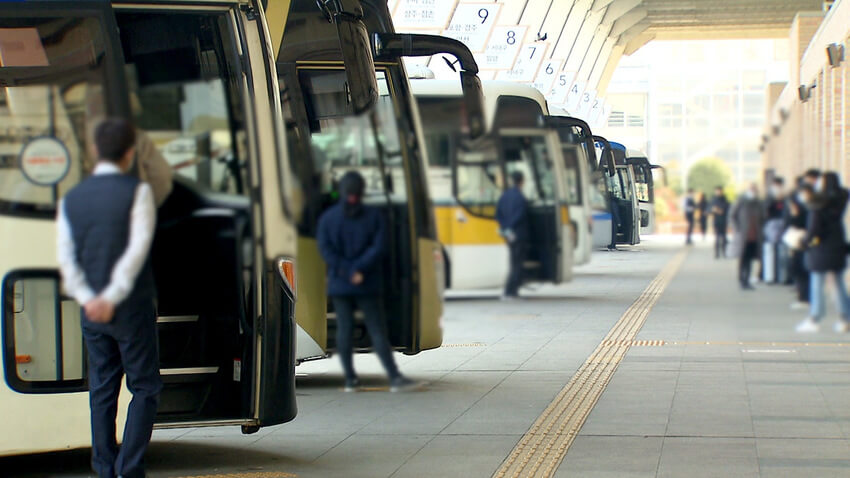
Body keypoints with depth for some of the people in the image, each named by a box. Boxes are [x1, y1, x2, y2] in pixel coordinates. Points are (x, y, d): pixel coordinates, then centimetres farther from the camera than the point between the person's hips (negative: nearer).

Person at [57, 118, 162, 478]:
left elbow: (65, 256, -1)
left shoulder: (71, 198, 7)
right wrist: (112, 297, -16)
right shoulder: (137, 191, -6)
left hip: (92, 311, 4)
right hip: (132, 308, -4)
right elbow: (138, 248, -16)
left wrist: (88, 299, -9)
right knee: (145, 388, 4)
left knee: (102, 390, 11)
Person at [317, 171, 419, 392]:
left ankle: (350, 379, 4)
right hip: (368, 285, -1)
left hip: (339, 284, 1)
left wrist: (348, 270, -9)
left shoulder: (327, 218, 2)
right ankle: (395, 377, -7)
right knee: (377, 330, -2)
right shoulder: (374, 216, -1)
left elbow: (325, 250, -7)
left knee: (344, 330, 5)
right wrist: (357, 271, -11)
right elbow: (378, 248, -10)